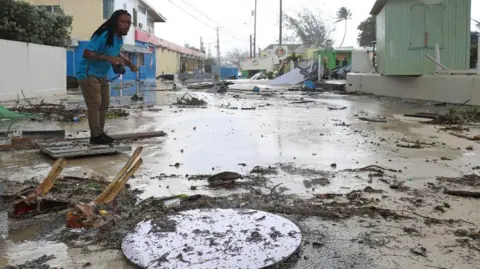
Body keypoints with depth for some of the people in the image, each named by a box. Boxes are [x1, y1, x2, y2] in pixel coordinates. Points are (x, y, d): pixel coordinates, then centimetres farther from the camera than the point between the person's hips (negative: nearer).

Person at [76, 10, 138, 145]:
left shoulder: (119, 39, 5)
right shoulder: (104, 35, -24)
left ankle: (100, 133, 18)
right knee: (95, 104, -14)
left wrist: (129, 64, 10)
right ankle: (96, 136, -11)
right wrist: (108, 58, -38)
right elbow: (87, 53, -29)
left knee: (104, 104, 11)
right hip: (88, 74, -10)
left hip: (102, 76, 10)